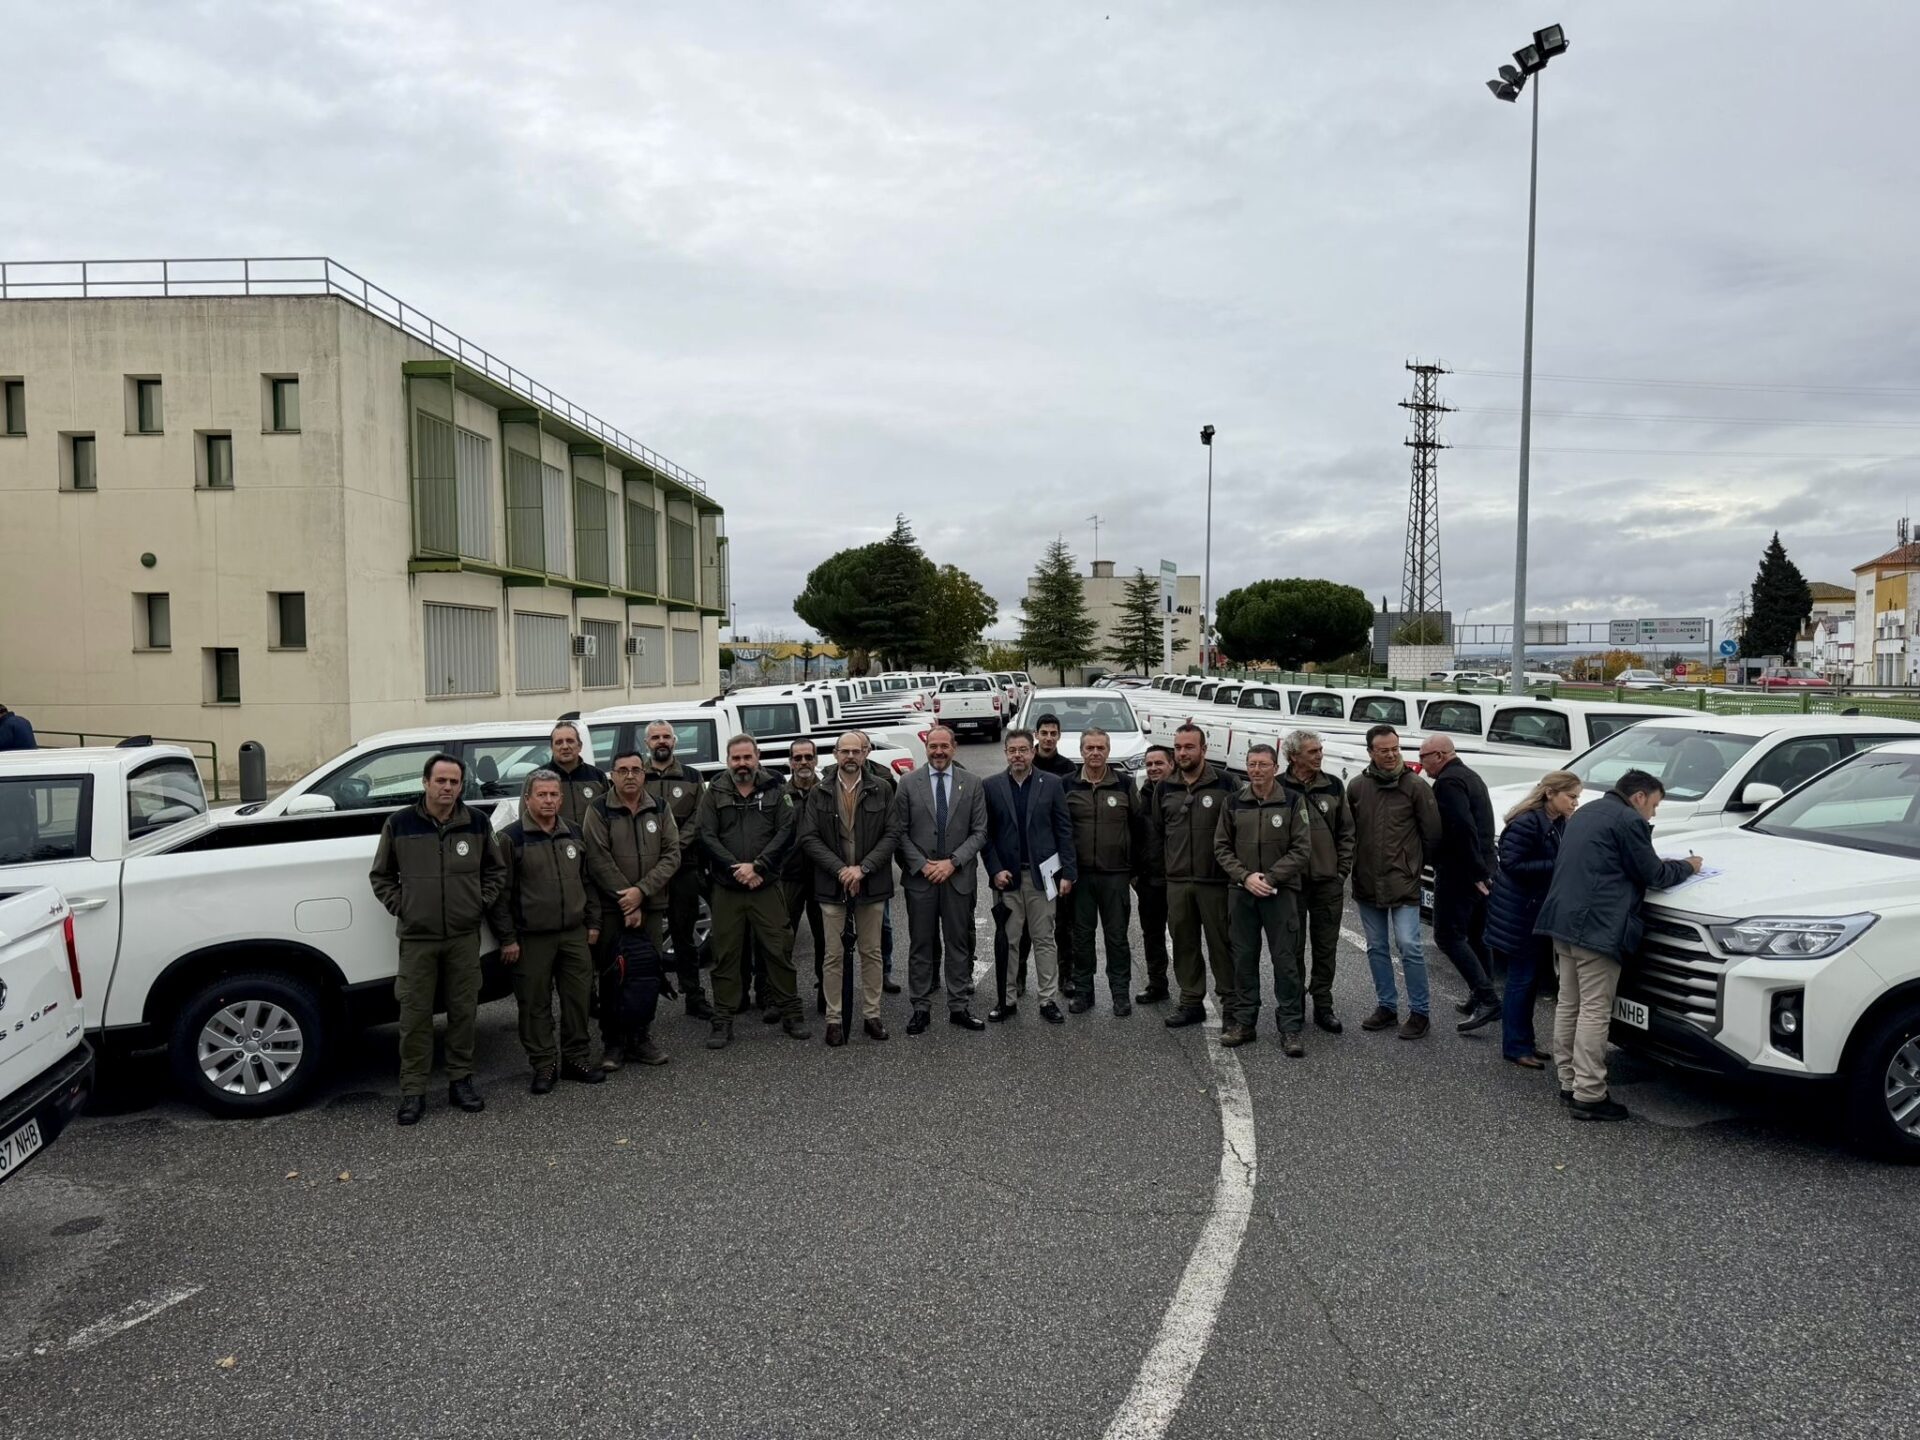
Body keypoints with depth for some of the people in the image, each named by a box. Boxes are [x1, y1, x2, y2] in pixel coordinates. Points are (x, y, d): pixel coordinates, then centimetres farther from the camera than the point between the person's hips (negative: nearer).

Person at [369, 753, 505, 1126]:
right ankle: (413, 1091, 10)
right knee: (415, 1016, 1)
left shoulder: (477, 823, 3)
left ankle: (461, 1081, 21)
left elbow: (496, 869, 14)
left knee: (463, 1012, 9)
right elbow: (380, 875, 8)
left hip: (465, 937, 2)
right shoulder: (399, 824, -2)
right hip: (417, 939, -2)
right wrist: (400, 907, -2)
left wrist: (482, 902, 2)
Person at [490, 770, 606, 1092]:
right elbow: (501, 892, -7)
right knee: (535, 1004, 2)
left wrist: (593, 923, 11)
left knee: (578, 998, 7)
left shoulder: (574, 835, 11)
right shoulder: (511, 838, -5)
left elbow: (588, 882, 17)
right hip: (532, 938, -4)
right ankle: (544, 1065, 13)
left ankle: (577, 1059, 20)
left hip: (575, 934, 4)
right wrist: (507, 938, -9)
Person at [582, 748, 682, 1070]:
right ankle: (612, 1043, 10)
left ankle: (641, 1038, 17)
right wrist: (626, 901, -13)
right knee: (613, 974, 0)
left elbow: (672, 855, 0)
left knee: (649, 972, 5)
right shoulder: (599, 810, -2)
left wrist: (641, 891, -12)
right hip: (611, 907, -3)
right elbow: (598, 861, -9)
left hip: (651, 906, 3)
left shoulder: (660, 809, 7)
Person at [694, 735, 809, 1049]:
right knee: (726, 954, 5)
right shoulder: (714, 793, 5)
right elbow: (706, 835, -3)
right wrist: (737, 869, -13)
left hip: (767, 885, -1)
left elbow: (786, 832, -6)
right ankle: (723, 1022, 13)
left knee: (780, 949, 2)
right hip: (726, 889, 1)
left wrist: (757, 866, -15)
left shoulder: (776, 790, 3)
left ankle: (791, 1013, 15)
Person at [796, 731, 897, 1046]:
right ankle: (834, 1019, 12)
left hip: (871, 884, 1)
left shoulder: (881, 790, 2)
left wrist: (863, 868, -13)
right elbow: (809, 838, -2)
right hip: (832, 886, 0)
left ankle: (871, 1015, 19)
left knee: (872, 953, 9)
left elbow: (891, 835, -2)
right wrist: (840, 870, -13)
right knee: (833, 956, 3)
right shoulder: (818, 793, 3)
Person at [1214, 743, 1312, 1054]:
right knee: (1244, 958, 9)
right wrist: (1246, 877, -8)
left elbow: (1301, 850, -4)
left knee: (1285, 959, -2)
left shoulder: (1293, 802, -2)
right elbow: (1222, 847, 7)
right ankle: (1244, 1023, 19)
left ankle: (1290, 1029, 5)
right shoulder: (1233, 802, 5)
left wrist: (1269, 878, -12)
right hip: (1242, 891, 3)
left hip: (1280, 892, -3)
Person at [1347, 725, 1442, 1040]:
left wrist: (1413, 863, 6)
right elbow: (1347, 829, 13)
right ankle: (1386, 1007, 25)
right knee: (1376, 948, 12)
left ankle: (1419, 1012, 5)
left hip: (1403, 882, -4)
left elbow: (1432, 833, -1)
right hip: (1367, 882, 4)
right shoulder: (1356, 786, 2)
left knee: (1408, 946, -7)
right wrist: (1360, 861, 11)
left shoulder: (1416, 786, -7)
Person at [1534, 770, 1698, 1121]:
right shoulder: (1628, 821, -9)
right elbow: (1654, 876, -4)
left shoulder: (1586, 813, 20)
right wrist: (1687, 866, 15)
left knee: (1569, 1004, 15)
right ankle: (1588, 1095, -3)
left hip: (1563, 920, 9)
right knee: (1594, 1011, -5)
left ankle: (1569, 1081, 21)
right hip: (1597, 927, -9)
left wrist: (1667, 865, 25)